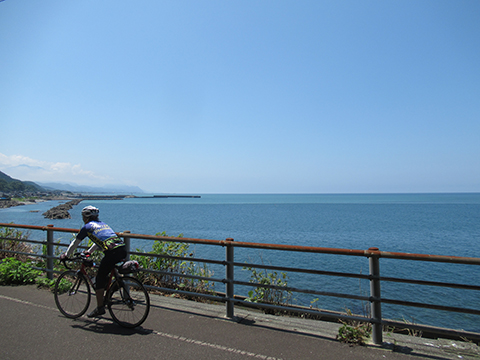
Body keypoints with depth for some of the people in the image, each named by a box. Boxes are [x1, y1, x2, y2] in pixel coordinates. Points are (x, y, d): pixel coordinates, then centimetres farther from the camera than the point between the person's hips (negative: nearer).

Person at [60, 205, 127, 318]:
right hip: (123, 250, 7)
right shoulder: (102, 224, 30)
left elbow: (75, 243, 22)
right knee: (103, 274, 28)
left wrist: (66, 255, 36)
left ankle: (100, 308, 16)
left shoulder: (87, 227, 12)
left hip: (112, 252, -7)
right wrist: (89, 251, 55)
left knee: (100, 278, 9)